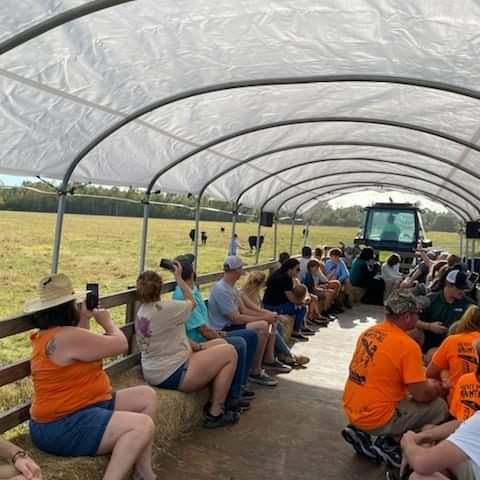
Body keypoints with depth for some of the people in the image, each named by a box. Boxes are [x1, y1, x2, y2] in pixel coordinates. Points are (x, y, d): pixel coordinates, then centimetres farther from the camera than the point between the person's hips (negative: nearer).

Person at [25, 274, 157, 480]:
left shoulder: (47, 334, 9)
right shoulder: (67, 336, -23)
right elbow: (121, 345, -15)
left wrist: (85, 319, 19)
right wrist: (107, 322, 4)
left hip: (67, 411, 11)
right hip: (63, 427, -11)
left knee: (147, 395, 10)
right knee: (143, 425, -26)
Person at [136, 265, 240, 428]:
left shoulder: (141, 312, 5)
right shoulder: (165, 309, -23)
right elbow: (192, 303, -3)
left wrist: (196, 346, 4)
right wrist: (179, 278, 5)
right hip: (172, 375, -10)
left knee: (219, 345, 17)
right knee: (230, 353, 0)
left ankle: (215, 402, 24)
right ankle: (215, 413, 8)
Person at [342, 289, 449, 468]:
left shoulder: (369, 332, 5)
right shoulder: (408, 345, -18)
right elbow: (422, 395, -15)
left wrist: (424, 381, 18)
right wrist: (436, 387, 8)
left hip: (351, 410, 7)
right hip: (374, 418, -7)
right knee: (439, 407, 2)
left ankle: (360, 430, 15)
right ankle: (388, 442, 3)